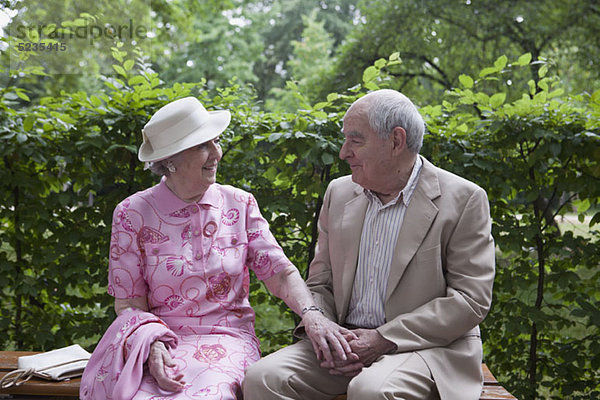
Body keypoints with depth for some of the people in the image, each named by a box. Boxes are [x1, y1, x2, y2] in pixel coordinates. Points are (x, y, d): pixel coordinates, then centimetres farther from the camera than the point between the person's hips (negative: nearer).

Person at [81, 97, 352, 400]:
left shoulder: (239, 204, 5)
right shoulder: (133, 214, -1)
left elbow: (280, 273, 1)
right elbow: (128, 303, 0)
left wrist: (310, 314, -18)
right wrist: (152, 346, -18)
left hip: (226, 340, 1)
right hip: (158, 340, 0)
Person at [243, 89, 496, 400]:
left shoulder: (464, 200, -5)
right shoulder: (339, 193, 12)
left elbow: (471, 299, -10)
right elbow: (319, 284, 15)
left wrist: (382, 339, -17)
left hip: (429, 346, -5)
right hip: (345, 341, 5)